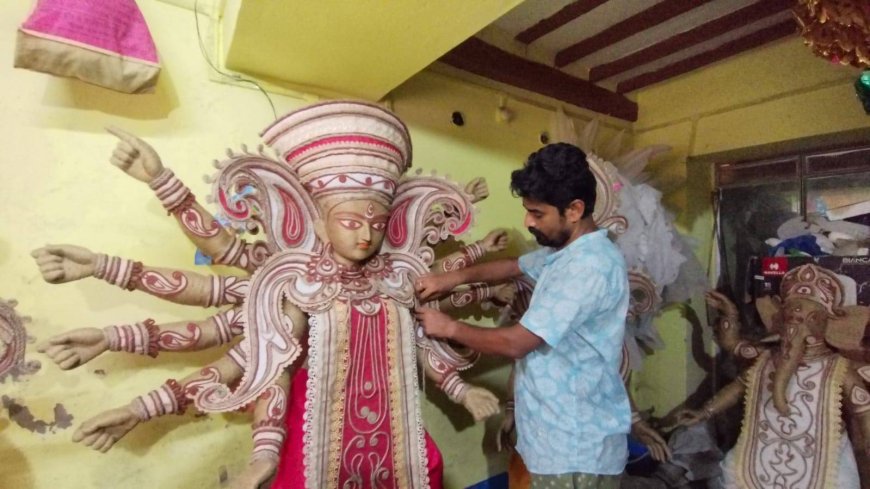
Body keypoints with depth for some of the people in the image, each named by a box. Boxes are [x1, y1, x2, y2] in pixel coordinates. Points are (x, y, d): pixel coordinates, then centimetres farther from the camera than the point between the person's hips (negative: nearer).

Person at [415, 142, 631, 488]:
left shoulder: (590, 266, -28)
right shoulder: (563, 251, 4)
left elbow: (514, 342, -28)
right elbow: (513, 266, 15)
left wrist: (450, 328, -13)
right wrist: (454, 277, -1)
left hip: (577, 449, -9)